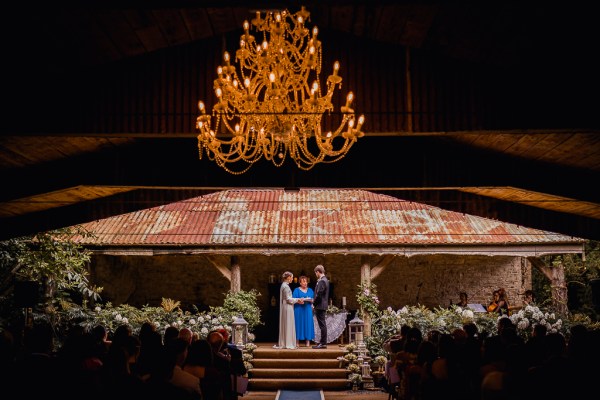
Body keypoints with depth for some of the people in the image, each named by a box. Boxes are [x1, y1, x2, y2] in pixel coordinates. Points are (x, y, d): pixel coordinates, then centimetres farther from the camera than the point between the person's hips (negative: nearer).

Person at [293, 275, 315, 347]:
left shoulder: (310, 290, 14)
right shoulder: (297, 290, 4)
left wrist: (310, 300, -12)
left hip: (308, 310, 3)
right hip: (299, 310, -3)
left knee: (308, 324, -2)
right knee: (299, 324, -5)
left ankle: (308, 341, 1)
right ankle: (297, 341, -1)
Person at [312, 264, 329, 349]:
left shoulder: (322, 281, -16)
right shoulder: (325, 280, 15)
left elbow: (319, 294, -21)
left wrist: (314, 304, -9)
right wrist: (315, 302, 14)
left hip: (320, 306, -10)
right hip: (323, 305, 10)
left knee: (322, 324, -7)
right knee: (322, 324, 12)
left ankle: (323, 343, -4)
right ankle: (323, 342, 17)